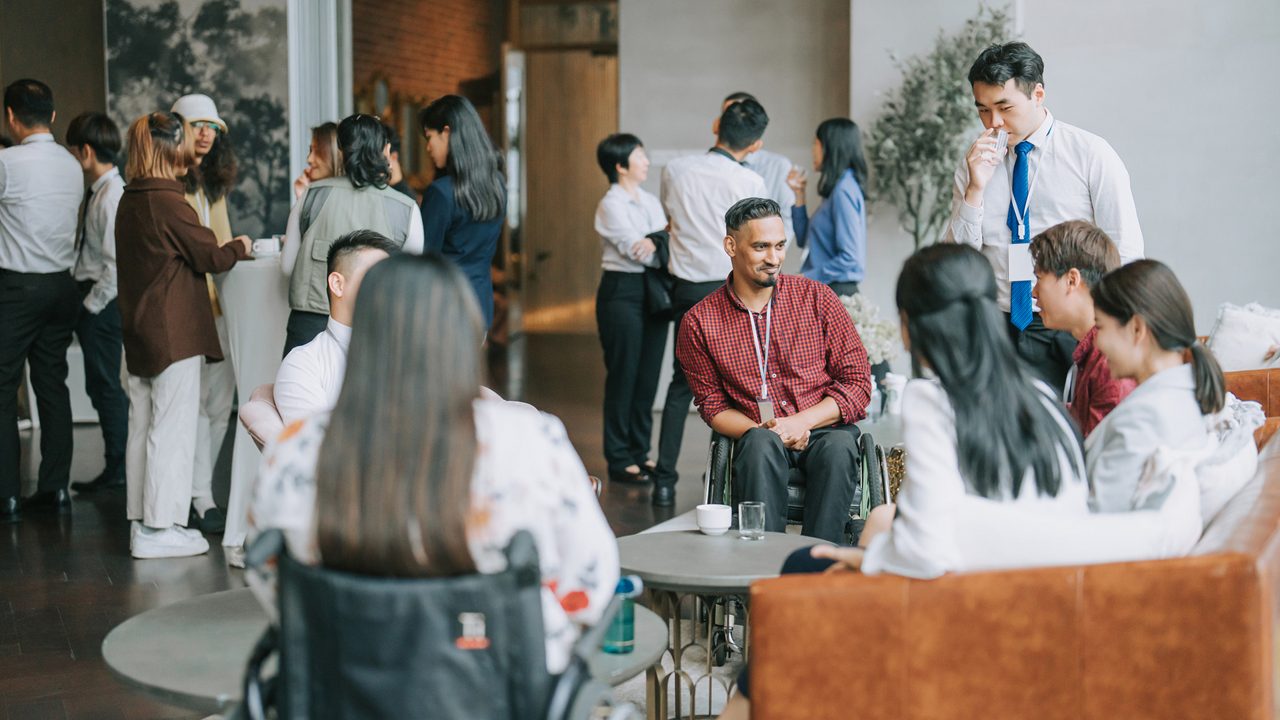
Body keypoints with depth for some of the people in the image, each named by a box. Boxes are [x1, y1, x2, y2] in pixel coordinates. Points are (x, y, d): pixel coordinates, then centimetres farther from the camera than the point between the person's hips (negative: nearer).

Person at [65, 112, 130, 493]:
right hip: (91, 297, 10)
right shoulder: (99, 192, 11)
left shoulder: (112, 196, -18)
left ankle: (118, 470, 7)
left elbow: (116, 263, -22)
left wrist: (92, 304, -15)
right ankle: (117, 468, 21)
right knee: (101, 386, 14)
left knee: (106, 386, -1)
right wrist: (86, 302, 13)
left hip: (102, 303, -10)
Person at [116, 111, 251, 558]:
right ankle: (160, 529, -3)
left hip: (139, 331, 9)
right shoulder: (168, 203, -17)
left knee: (142, 426, 12)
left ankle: (142, 522, 19)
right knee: (172, 428, -4)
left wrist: (226, 250, 18)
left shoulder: (130, 200, 10)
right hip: (173, 333, -9)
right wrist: (240, 247, 10)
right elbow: (211, 256, -10)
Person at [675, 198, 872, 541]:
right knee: (761, 443, -35)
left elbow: (858, 383, 1)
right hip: (758, 441, 0)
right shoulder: (699, 322, 3)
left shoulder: (817, 298, 3)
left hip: (823, 428, 0)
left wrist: (800, 422, -15)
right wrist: (761, 431, -13)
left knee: (839, 446, -34)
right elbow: (712, 405, 8)